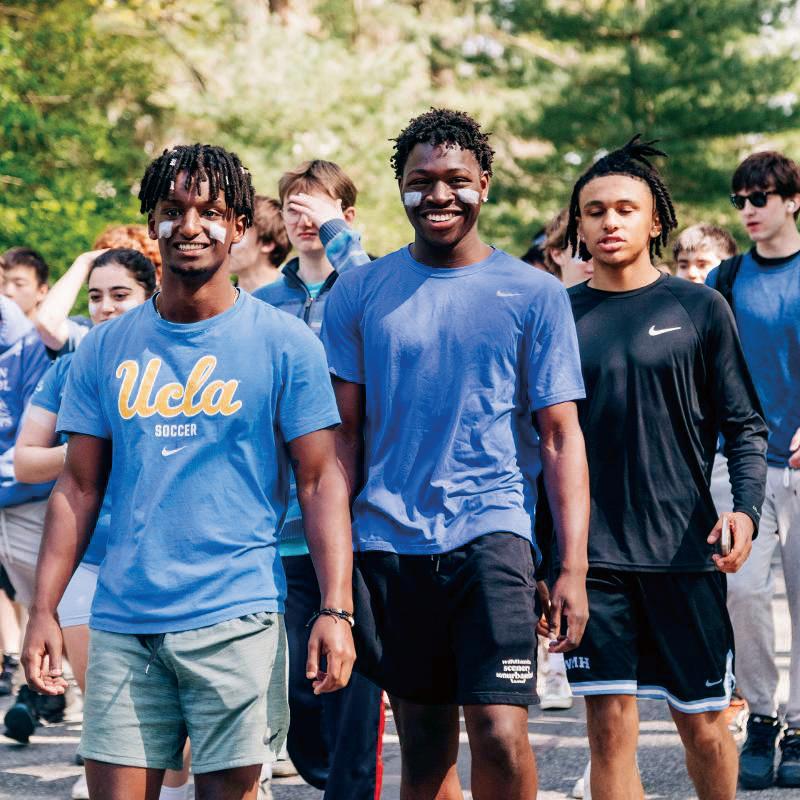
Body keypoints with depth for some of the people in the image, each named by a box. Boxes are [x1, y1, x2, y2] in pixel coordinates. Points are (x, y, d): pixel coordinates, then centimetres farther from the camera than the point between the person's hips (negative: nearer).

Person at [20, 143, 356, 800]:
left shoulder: (284, 344, 0)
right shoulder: (107, 348, 8)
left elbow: (321, 481, -2)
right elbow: (79, 488, 11)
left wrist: (336, 610, -11)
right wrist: (43, 611, 4)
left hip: (236, 618, -3)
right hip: (123, 622, 3)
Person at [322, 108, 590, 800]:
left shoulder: (534, 294, 2)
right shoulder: (360, 292, 7)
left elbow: (561, 437, 1)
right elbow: (345, 433, 9)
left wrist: (573, 567, -7)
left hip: (492, 530, -2)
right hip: (389, 541, 2)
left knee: (500, 736, -16)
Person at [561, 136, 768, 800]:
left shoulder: (699, 309, 4)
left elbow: (745, 425, 4)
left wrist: (746, 508, -14)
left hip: (684, 550, -1)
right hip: (592, 553, 1)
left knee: (702, 722, 6)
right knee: (610, 726, -3)